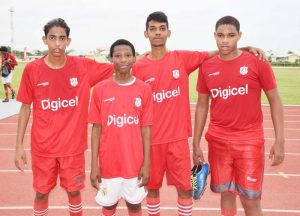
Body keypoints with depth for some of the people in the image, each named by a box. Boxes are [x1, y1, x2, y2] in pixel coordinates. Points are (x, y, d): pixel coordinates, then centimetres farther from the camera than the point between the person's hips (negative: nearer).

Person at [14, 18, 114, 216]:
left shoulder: (84, 66, -8)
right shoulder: (32, 70, -7)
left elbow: (117, 69, 3)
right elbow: (25, 108, 0)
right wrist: (19, 146, -1)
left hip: (73, 146, 0)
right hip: (42, 147, 0)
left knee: (74, 191, 14)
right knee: (42, 192, 13)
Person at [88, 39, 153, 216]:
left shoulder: (144, 89, -4)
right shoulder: (100, 89, -4)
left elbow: (146, 128, -1)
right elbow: (97, 128, 0)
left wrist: (147, 163, -3)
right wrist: (94, 164, -2)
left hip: (135, 163, 0)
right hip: (108, 163, 0)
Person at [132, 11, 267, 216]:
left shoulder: (182, 58, -1)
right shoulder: (139, 67, -2)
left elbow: (216, 53, 7)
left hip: (178, 138, 0)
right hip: (151, 139, 0)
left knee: (185, 188, 8)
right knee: (152, 187, 12)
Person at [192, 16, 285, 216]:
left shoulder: (258, 62, -6)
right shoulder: (207, 67, 3)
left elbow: (275, 100, -1)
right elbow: (202, 105, 10)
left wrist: (280, 141, -7)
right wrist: (196, 143, 8)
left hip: (250, 141, -3)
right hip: (218, 140, 3)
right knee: (226, 193, 13)